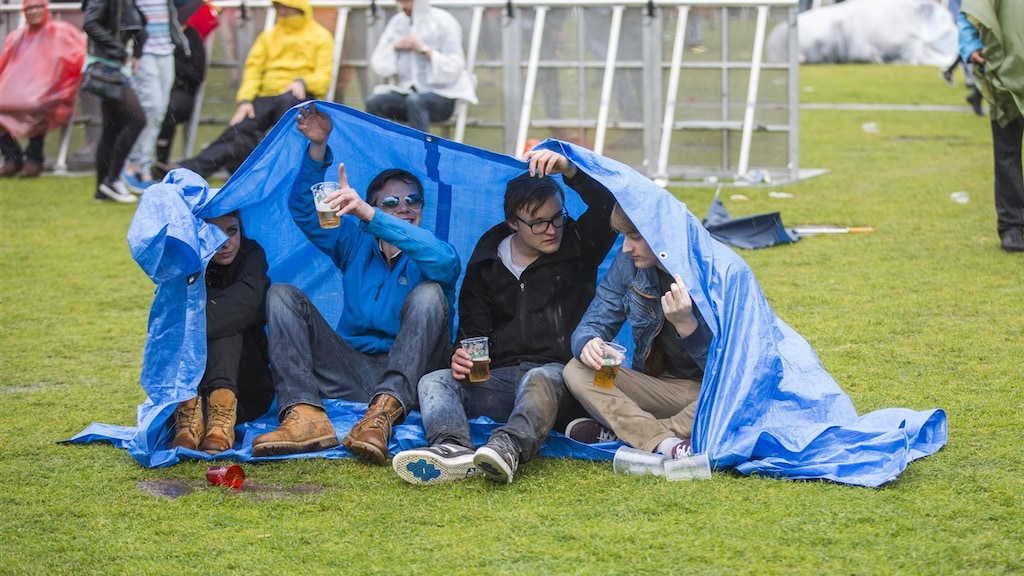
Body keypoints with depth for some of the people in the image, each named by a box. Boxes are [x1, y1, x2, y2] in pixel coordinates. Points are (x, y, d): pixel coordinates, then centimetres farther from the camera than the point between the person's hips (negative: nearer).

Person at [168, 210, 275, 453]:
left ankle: (222, 417, -46)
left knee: (228, 313, -24)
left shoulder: (251, 255, -1)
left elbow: (247, 300, -24)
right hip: (195, 392, 0)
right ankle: (188, 410, -44)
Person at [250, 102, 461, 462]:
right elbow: (305, 210, 7)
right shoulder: (355, 243, 18)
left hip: (408, 372, -4)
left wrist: (369, 215, -30)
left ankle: (383, 414, -44)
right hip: (351, 373, 4)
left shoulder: (426, 254, 4)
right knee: (283, 295, -9)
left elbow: (446, 261, -22)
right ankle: (305, 415, -34)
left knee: (428, 294, -26)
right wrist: (318, 149, -10)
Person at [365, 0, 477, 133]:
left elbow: (454, 68, -14)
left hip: (443, 95, -5)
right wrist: (394, 47, -7)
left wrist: (424, 49, -18)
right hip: (409, 91, 5)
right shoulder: (397, 23, 9)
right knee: (374, 102, -22)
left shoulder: (444, 22, -6)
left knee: (415, 101, -37)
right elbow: (378, 66, 10)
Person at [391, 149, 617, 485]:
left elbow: (609, 211, -12)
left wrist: (569, 170, -26)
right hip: (500, 378, 4)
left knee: (541, 379, -39)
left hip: (557, 373, -3)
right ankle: (454, 451, -52)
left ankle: (508, 448, -66)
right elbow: (473, 328, 15)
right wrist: (464, 356, -9)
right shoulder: (487, 264, 14)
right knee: (434, 382, -21)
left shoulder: (576, 248, 6)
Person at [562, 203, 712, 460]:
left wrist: (685, 323, -38)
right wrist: (587, 343, -26)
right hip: (657, 387, 5)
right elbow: (594, 322, 0)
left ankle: (620, 431, -28)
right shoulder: (628, 264, -3)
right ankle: (664, 444, -37)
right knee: (576, 372, -18)